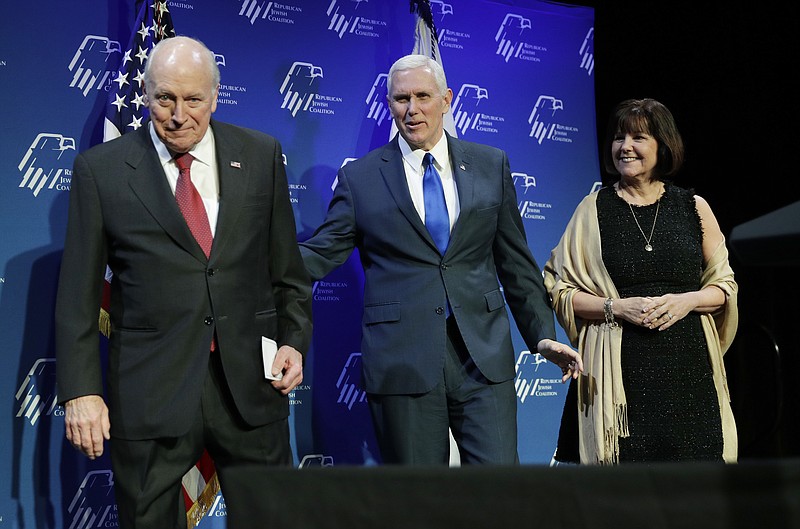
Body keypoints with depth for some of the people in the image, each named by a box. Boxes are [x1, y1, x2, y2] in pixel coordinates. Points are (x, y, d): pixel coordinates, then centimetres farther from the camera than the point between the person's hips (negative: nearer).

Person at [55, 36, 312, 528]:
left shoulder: (260, 154, 5)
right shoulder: (101, 168, -1)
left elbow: (287, 266, 12)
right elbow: (78, 294, 0)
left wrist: (294, 340, 2)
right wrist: (80, 391, -6)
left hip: (250, 381, 2)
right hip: (149, 391, -1)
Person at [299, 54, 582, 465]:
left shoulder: (490, 166, 10)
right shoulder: (359, 178, 5)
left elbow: (516, 262, 12)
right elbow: (318, 254, 1)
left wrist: (542, 335, 8)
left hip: (484, 356, 1)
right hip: (401, 364, -1)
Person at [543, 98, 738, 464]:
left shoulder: (693, 207, 9)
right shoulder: (593, 209, 6)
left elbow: (725, 283, 13)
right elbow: (559, 290, 3)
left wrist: (688, 301, -7)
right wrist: (616, 307, -12)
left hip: (686, 366, 2)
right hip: (619, 371, -1)